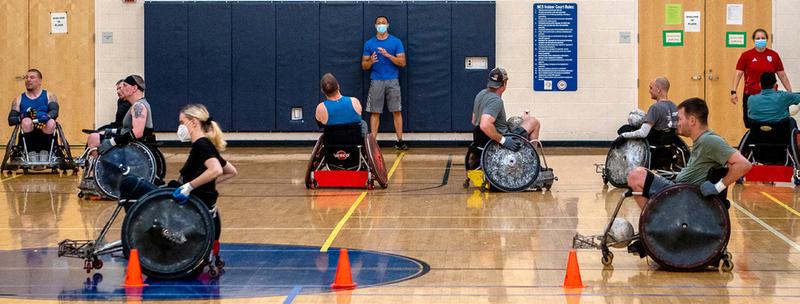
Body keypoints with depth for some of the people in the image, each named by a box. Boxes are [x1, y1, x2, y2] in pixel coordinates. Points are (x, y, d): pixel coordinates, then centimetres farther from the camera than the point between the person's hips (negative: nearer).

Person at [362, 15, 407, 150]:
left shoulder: (396, 42, 4)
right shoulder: (369, 44, 8)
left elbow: (402, 63, -2)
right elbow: (364, 66, 8)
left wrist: (388, 55, -16)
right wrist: (371, 61, -14)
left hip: (392, 81, -1)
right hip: (376, 82, 1)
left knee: (396, 111, -2)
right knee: (375, 112, 0)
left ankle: (400, 141, 1)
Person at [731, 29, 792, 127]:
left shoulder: (773, 55, 4)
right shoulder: (746, 55, 1)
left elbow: (782, 75, 10)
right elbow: (738, 74, -1)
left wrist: (790, 92, 7)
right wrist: (733, 91, -10)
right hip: (751, 95, -1)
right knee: (750, 126, 2)